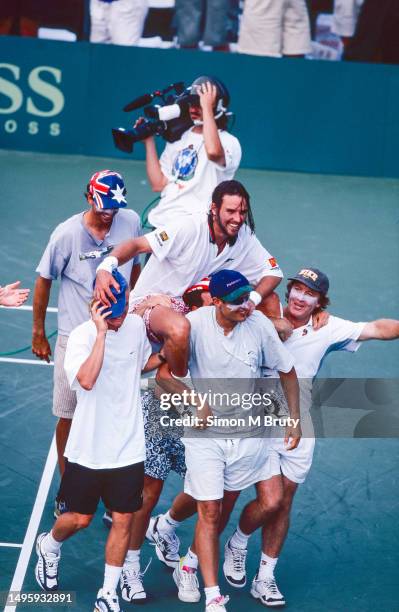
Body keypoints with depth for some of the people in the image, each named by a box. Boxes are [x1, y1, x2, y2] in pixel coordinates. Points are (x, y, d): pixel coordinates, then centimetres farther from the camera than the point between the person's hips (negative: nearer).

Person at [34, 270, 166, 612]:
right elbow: (87, 380, -34)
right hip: (88, 449, -3)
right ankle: (49, 546, 41)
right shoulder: (82, 335, -16)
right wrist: (102, 332, -33)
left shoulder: (136, 326, 0)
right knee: (81, 518, 9)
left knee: (123, 520, 3)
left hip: (128, 448, 3)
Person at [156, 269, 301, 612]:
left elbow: (287, 372, 2)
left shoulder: (259, 325, -13)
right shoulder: (196, 324, -18)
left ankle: (189, 567, 35)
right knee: (209, 513, -4)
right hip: (204, 431, -2)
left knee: (220, 511, 12)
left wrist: (295, 420, 4)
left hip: (248, 432, 2)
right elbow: (164, 374, -10)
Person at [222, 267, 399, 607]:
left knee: (284, 503, 9)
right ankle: (237, 544, 21)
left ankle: (265, 578, 22)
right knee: (271, 499, -10)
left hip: (299, 430, 3)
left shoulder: (327, 330, -4)